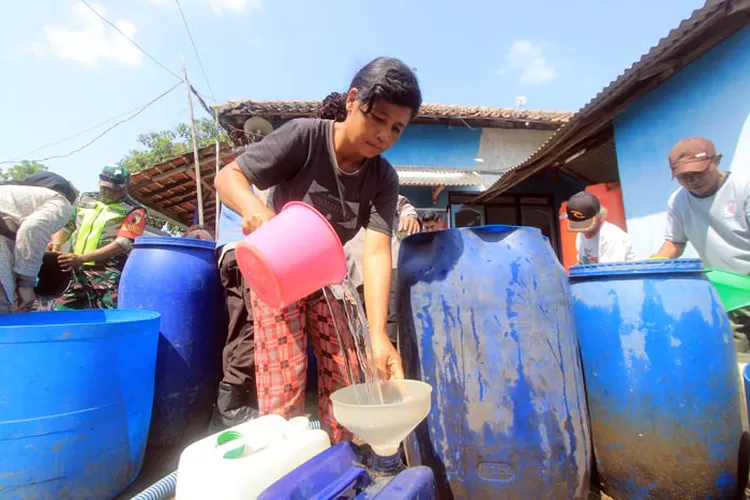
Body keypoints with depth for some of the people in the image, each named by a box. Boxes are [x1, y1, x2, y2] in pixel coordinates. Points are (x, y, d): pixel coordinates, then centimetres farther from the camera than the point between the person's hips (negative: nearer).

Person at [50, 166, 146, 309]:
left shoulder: (133, 211, -3)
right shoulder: (84, 199, 16)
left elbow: (123, 244, -13)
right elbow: (65, 225, 21)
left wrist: (81, 258, -18)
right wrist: (57, 243, -2)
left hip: (108, 275, -5)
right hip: (74, 271, 5)